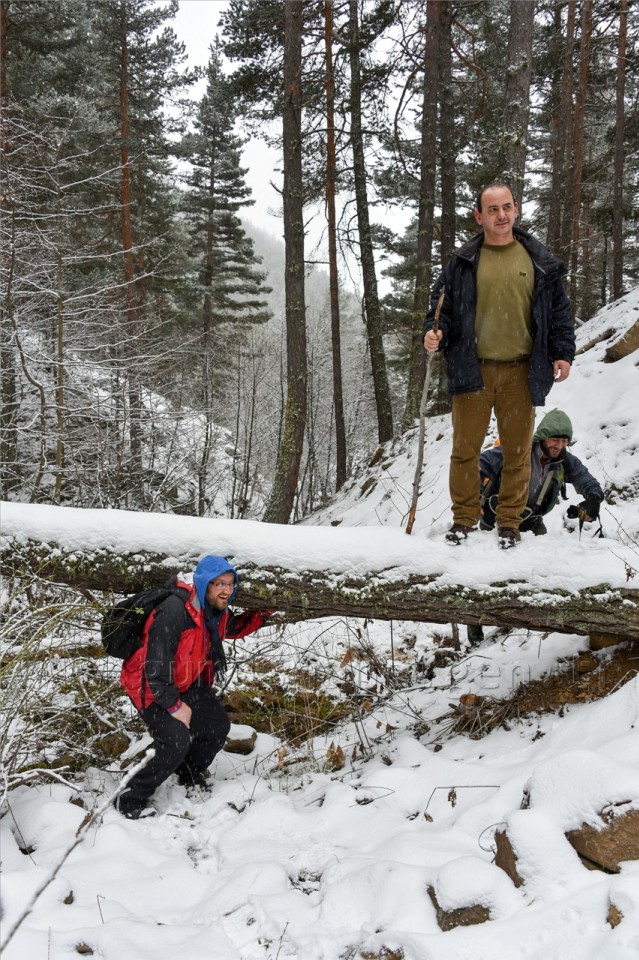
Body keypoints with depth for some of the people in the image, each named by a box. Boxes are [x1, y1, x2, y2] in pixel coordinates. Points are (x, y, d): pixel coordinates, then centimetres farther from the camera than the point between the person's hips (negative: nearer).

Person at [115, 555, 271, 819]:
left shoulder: (216, 611, -5)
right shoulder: (175, 610, -35)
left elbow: (233, 627, 20)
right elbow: (156, 663, -33)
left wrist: (262, 615, 5)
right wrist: (174, 706, -26)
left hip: (187, 682, 9)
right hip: (151, 685, -9)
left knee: (218, 727, 11)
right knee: (176, 742, -22)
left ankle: (191, 778, 37)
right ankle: (131, 801, -4)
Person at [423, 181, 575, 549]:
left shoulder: (540, 261, 6)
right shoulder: (462, 263, 4)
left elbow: (560, 310, 10)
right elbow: (442, 307, 9)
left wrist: (563, 352, 2)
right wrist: (434, 333, -10)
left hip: (521, 372, 1)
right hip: (473, 370, 0)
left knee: (518, 451, 7)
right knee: (466, 449, 5)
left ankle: (510, 521, 20)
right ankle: (465, 517, 19)